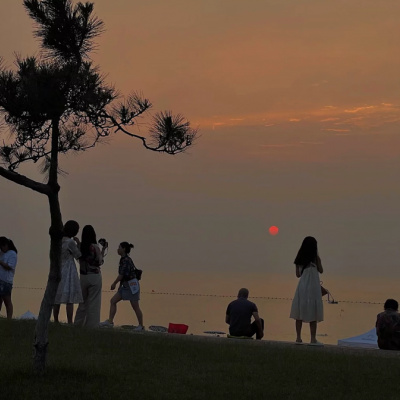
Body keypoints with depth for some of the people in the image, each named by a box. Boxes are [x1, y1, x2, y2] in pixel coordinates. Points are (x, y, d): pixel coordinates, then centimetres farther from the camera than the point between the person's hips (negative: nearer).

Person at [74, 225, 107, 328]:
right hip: (94, 276, -5)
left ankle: (78, 324, 17)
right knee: (93, 303, 1)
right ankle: (91, 325, 1)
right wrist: (103, 249, -3)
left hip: (83, 276, 5)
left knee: (83, 302, 16)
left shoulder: (80, 246, -1)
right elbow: (100, 262, -9)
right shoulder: (95, 247, -12)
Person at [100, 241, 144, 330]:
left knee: (135, 306, 0)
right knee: (113, 301, 4)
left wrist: (114, 284, -10)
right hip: (125, 286, 10)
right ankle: (110, 321, 4)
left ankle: (141, 326, 11)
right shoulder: (123, 259, 10)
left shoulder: (126, 260, -18)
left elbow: (122, 275, -20)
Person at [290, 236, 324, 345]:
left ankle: (298, 338, 8)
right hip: (312, 287, -4)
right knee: (313, 314, -1)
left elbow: (298, 274, 11)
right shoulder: (315, 258, -7)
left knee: (299, 314, 7)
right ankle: (313, 339, -2)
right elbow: (321, 271, 5)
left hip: (302, 287, 5)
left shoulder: (300, 259, 5)